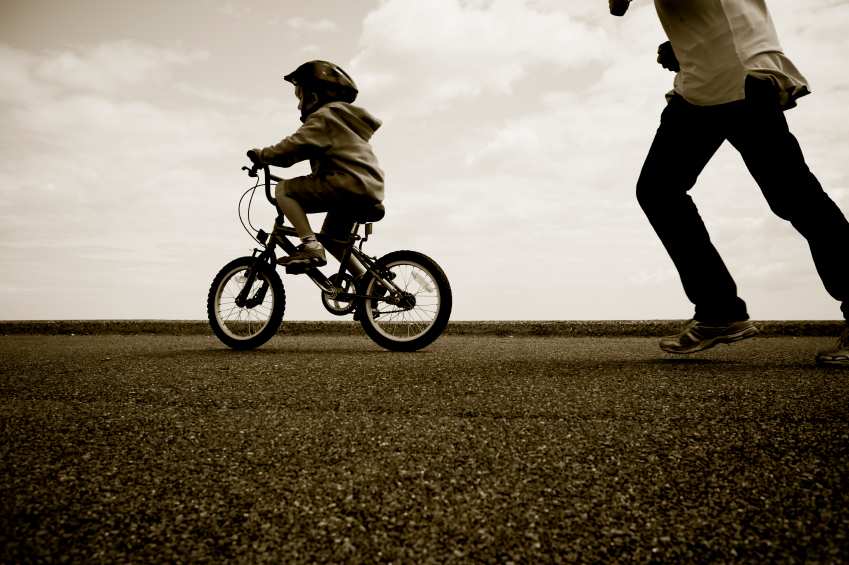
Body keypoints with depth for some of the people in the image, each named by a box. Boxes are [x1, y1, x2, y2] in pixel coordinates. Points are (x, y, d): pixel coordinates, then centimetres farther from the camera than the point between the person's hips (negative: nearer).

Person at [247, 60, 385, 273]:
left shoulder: (324, 115, -3)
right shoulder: (345, 117, 28)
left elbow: (295, 145, -15)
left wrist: (262, 155, -2)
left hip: (349, 184, -10)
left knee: (284, 189, -8)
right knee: (331, 237, 24)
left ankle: (310, 245, -20)